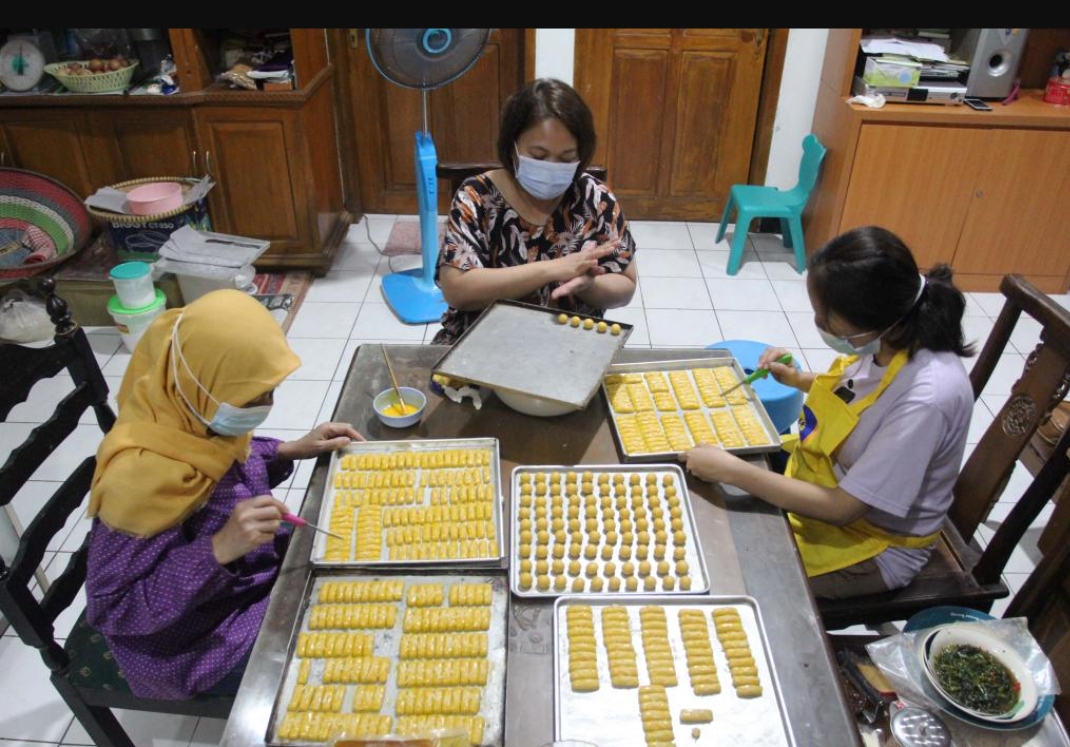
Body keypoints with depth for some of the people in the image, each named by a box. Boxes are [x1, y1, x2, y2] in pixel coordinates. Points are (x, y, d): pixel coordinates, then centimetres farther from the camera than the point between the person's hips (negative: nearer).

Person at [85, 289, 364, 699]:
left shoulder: (185, 413, -15)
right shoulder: (143, 477, -36)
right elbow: (111, 607, -28)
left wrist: (291, 450, -8)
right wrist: (221, 548, -37)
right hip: (197, 639, -7)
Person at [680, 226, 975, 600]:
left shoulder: (927, 397, -36)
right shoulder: (889, 339, -14)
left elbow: (842, 508, -30)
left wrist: (730, 469, -30)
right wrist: (796, 379, -5)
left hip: (873, 542, -7)